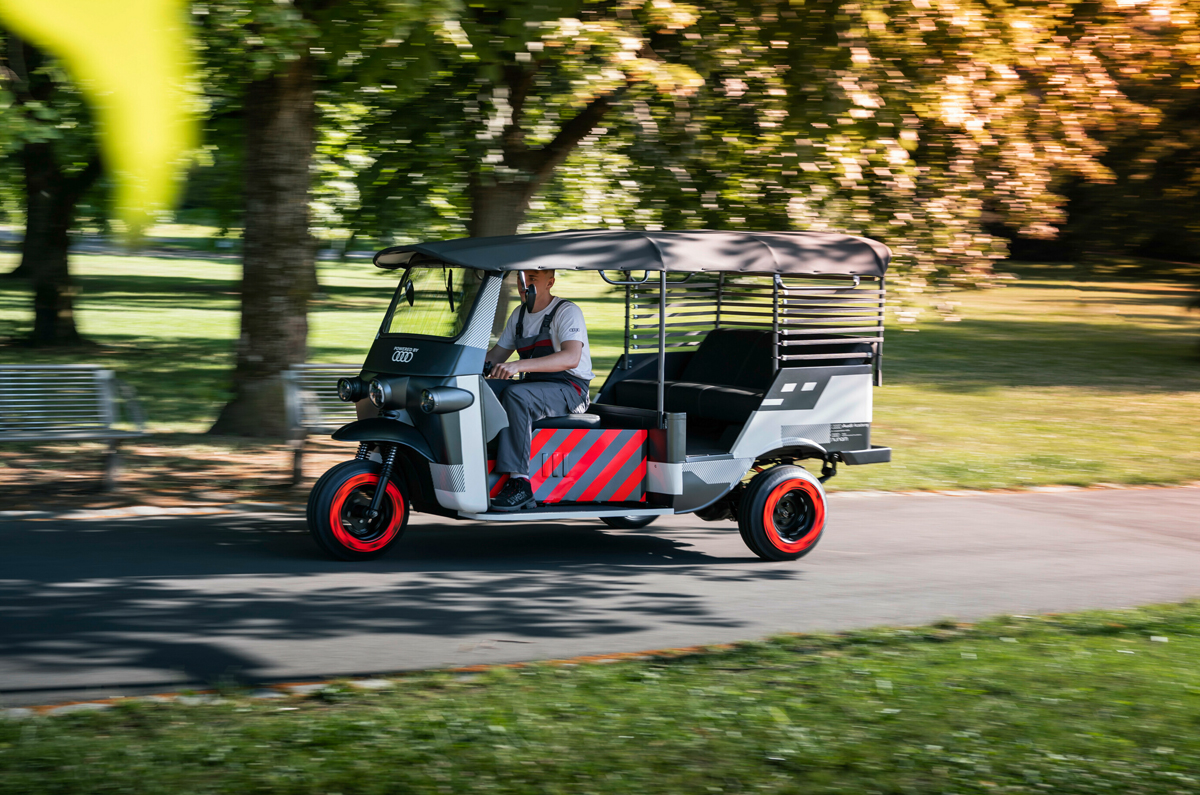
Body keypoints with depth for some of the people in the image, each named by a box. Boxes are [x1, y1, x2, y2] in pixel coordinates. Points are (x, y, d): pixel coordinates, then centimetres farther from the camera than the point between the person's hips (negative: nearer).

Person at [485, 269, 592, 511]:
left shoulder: (567, 312, -10)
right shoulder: (519, 314, 15)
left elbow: (572, 357, -28)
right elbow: (496, 355, 20)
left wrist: (519, 365, -39)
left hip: (569, 389, -7)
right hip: (533, 384, 7)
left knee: (516, 396, -35)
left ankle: (519, 483, -38)